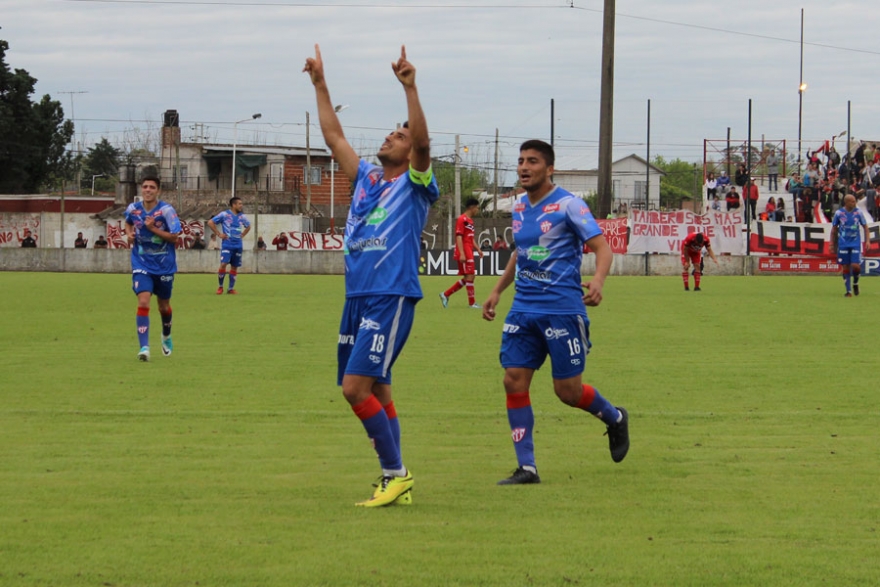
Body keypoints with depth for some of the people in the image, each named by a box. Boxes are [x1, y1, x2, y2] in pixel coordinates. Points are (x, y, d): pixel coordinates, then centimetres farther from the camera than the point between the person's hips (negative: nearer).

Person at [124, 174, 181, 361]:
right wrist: (129, 233, -1)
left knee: (164, 307, 15)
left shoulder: (166, 210, -14)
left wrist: (153, 228, -25)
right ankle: (144, 347, -21)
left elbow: (174, 237, -17)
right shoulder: (133, 209, -4)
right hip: (142, 265, 1)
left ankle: (166, 336, 46)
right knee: (143, 302, -19)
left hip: (164, 266, -1)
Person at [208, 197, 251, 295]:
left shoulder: (242, 217, 10)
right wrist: (219, 234, -5)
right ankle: (220, 286, -1)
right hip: (227, 245, -5)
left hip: (237, 245, 5)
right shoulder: (224, 214, -5)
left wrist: (242, 235, 13)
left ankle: (231, 289, 15)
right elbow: (210, 223, -3)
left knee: (235, 267, 6)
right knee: (223, 264, -17)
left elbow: (248, 226, 29)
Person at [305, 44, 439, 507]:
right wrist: (320, 85, 21)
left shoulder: (415, 185, -1)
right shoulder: (365, 178, 17)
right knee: (375, 391, 7)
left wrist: (410, 88, -27)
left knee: (356, 387, -16)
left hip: (391, 298, -8)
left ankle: (396, 473, -7)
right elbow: (334, 136, 23)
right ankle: (395, 484, 12)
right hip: (357, 296, 8)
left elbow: (423, 143, -19)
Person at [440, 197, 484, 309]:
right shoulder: (462, 219, -11)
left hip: (469, 253, 10)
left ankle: (446, 295, 17)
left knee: (468, 277, 11)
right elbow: (459, 237, -17)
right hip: (465, 253, -10)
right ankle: (472, 303, -3)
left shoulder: (470, 220, 18)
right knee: (470, 276, -8)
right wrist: (462, 254, -23)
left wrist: (478, 249, 17)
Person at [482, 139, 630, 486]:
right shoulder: (519, 208, 12)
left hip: (562, 310, -6)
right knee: (514, 380, -5)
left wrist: (598, 280, -30)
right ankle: (526, 467, 0)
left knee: (568, 391, -2)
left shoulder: (568, 205, -8)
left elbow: (601, 247, -11)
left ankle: (615, 419, 30)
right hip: (523, 310, 6)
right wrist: (497, 290, 27)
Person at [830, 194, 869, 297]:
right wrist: (832, 245, 4)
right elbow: (834, 229, 6)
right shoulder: (839, 213, -1)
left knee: (856, 266, -11)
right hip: (843, 244, 0)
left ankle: (855, 283, 18)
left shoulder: (858, 213, 1)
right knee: (845, 267, 1)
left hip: (856, 243, 0)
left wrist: (867, 240, -3)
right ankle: (848, 290, 11)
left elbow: (865, 227, 9)